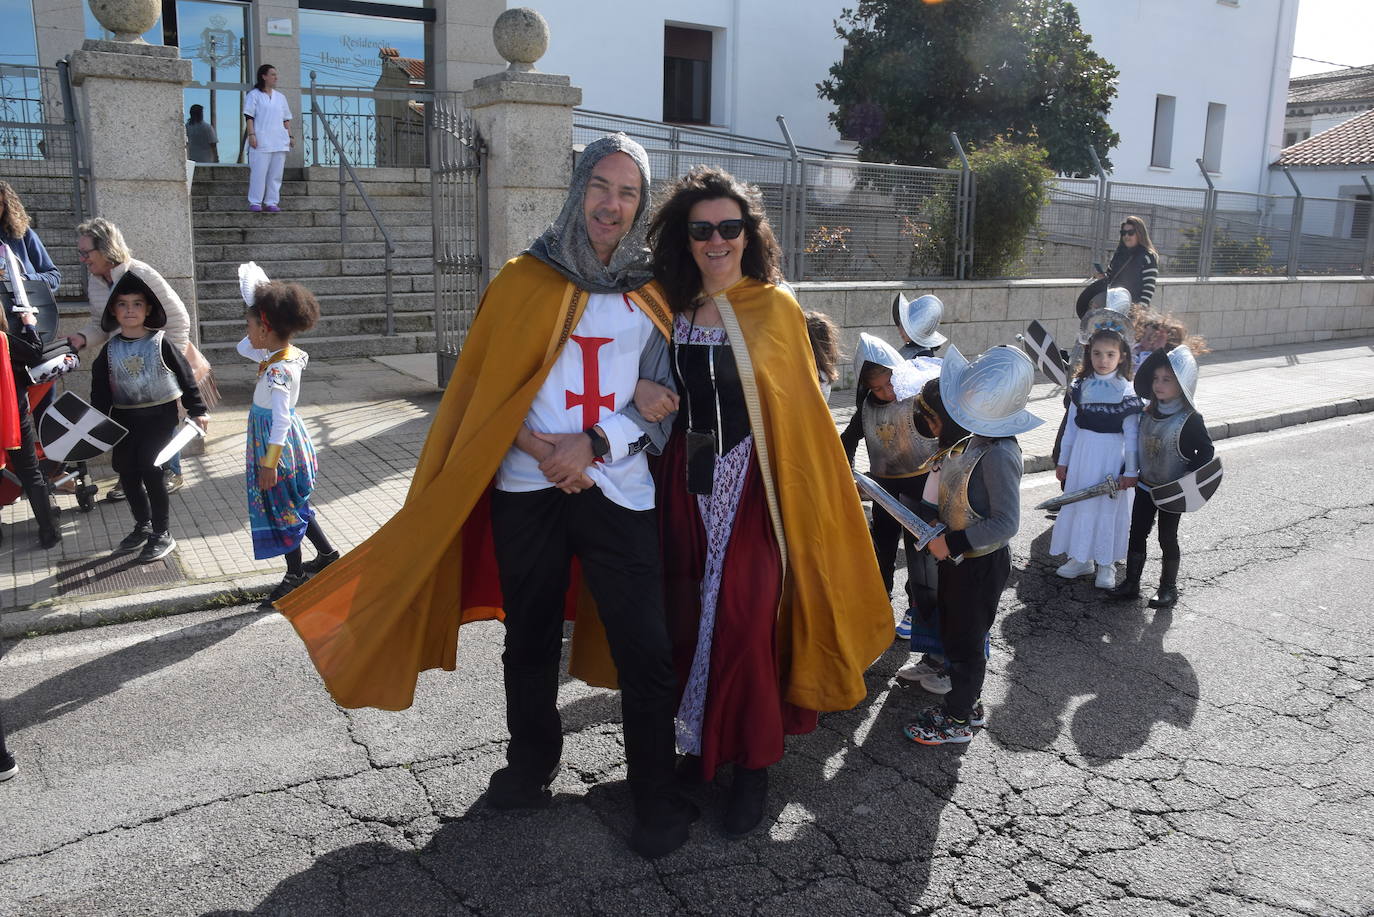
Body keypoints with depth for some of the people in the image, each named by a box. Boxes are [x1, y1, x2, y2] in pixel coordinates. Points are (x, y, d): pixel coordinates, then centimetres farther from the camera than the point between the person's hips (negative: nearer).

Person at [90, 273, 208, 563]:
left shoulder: (160, 342, -8)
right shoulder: (110, 349, 2)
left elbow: (185, 376, -3)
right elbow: (100, 389, 5)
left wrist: (197, 411, -3)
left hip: (160, 415, -5)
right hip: (124, 417, 5)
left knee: (151, 471, -10)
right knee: (126, 472, 10)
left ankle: (162, 534, 3)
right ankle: (143, 526, 29)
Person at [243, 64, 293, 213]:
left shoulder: (280, 97, 19)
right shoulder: (254, 95, 3)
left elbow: (286, 119, 20)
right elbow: (249, 116, -3)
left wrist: (290, 136, 11)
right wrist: (251, 134, -12)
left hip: (279, 142, 5)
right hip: (261, 141, -5)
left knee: (276, 174, 3)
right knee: (259, 172, -7)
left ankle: (271, 202, 7)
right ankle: (255, 202, -3)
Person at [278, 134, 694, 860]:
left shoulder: (650, 293, 7)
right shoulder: (526, 279, 6)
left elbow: (666, 396, 2)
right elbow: (487, 385, 2)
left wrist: (594, 443, -12)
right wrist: (542, 449, -13)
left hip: (619, 492, 0)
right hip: (527, 489, 1)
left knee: (642, 650, -2)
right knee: (531, 639, 14)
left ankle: (656, 795, 14)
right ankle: (531, 764, 34)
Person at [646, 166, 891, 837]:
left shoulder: (773, 307, -4)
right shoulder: (675, 308, 7)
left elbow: (800, 407, -4)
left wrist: (803, 497, -7)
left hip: (752, 480, -4)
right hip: (689, 479, 4)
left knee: (747, 622, -4)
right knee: (690, 614, 8)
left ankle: (753, 763, 13)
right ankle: (704, 742, 27)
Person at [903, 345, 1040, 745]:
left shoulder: (998, 453, -29)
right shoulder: (971, 439, -3)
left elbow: (1006, 524, -28)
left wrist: (951, 543, -25)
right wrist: (933, 520, 0)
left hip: (981, 564, -8)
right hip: (957, 557, 8)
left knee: (966, 641, 9)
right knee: (952, 632, 22)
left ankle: (957, 720, 28)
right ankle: (967, 703, 40)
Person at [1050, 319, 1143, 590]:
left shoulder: (1126, 391, -9)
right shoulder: (1081, 386, 3)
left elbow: (1131, 434, -8)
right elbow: (1071, 426, 9)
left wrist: (1131, 471, -10)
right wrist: (1063, 460, 10)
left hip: (1112, 457, -4)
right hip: (1083, 453, 4)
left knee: (1109, 507, 5)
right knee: (1080, 504, 10)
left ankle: (1106, 563, 19)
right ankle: (1082, 559, 24)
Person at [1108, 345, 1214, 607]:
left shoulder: (1190, 420, -16)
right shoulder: (1148, 414, 3)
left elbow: (1206, 451, -13)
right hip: (1145, 487, 6)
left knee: (1167, 538, 6)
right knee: (1136, 534, 8)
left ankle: (1168, 587, 21)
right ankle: (1131, 583, 19)